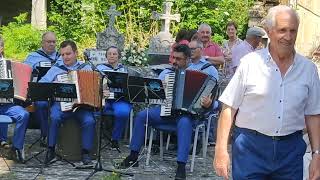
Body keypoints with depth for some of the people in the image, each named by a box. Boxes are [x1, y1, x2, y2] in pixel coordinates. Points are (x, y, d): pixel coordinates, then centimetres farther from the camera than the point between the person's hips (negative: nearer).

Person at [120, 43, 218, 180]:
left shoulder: (197, 72, -1)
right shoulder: (167, 72, 11)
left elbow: (210, 96, -6)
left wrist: (208, 103, -29)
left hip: (187, 112, -4)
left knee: (184, 122, -38)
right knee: (141, 116, -13)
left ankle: (181, 168, -39)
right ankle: (133, 157, -3)